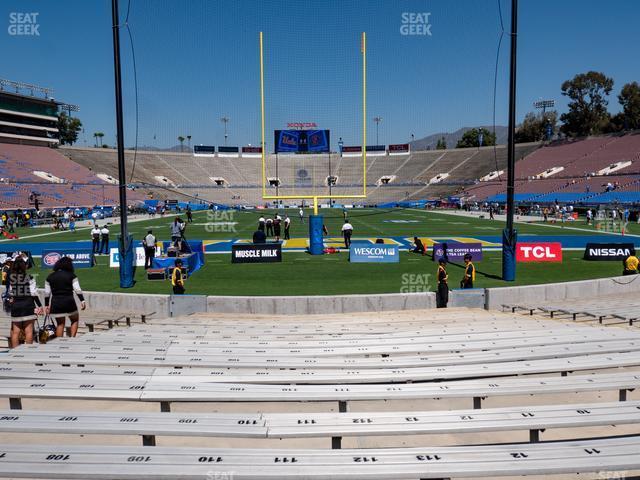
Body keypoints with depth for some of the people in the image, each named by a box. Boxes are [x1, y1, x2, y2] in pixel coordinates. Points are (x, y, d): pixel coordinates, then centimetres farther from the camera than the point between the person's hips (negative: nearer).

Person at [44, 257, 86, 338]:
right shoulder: (71, 275, -1)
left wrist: (46, 305, 13)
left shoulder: (50, 276, 7)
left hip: (56, 303, 3)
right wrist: (82, 301, -7)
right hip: (69, 301, -2)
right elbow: (77, 290, -8)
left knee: (60, 323, 12)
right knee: (75, 320, 16)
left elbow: (47, 293, 8)